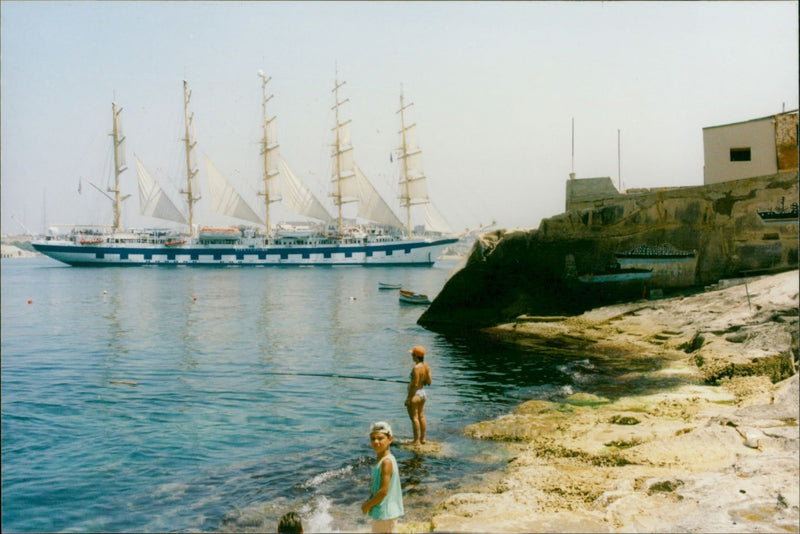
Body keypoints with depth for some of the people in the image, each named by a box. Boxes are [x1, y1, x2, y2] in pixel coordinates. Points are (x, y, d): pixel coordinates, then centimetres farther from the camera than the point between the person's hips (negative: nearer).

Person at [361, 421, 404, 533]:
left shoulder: (386, 462, -23)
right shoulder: (381, 459, 7)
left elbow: (383, 490, -24)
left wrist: (367, 505, -14)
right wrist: (370, 501, 6)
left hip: (384, 512, -10)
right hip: (380, 511, 10)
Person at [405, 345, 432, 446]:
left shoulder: (416, 368, -23)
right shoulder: (426, 366, 2)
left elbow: (414, 385, -23)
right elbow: (429, 382, 6)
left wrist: (408, 398, -18)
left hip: (415, 394, -9)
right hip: (423, 393, 9)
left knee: (414, 417, 0)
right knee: (421, 416, 17)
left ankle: (417, 441, 5)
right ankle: (422, 438, 26)